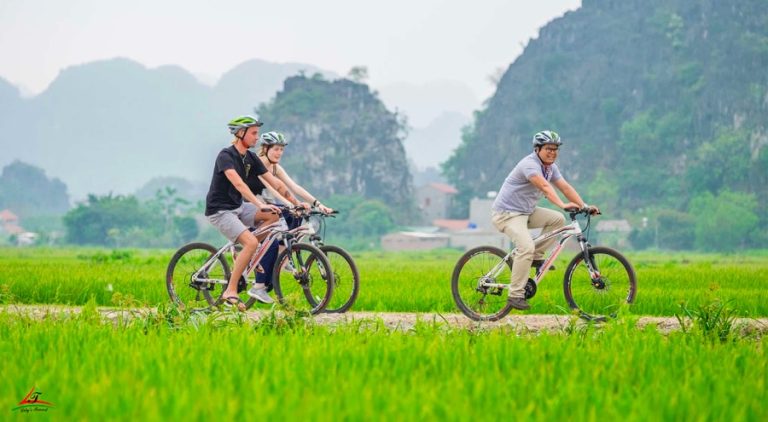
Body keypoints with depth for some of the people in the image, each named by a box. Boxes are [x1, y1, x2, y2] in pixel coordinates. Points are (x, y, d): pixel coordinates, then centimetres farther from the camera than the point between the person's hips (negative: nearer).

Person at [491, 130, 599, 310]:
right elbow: (544, 186, -38)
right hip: (507, 213, -9)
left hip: (526, 211, 9)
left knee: (557, 219, -2)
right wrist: (562, 204, -51)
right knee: (526, 247, -27)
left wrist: (584, 206, -11)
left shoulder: (551, 167, 6)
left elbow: (565, 187, 0)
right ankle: (515, 295, -22)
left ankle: (536, 257, 6)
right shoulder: (530, 165, -23)